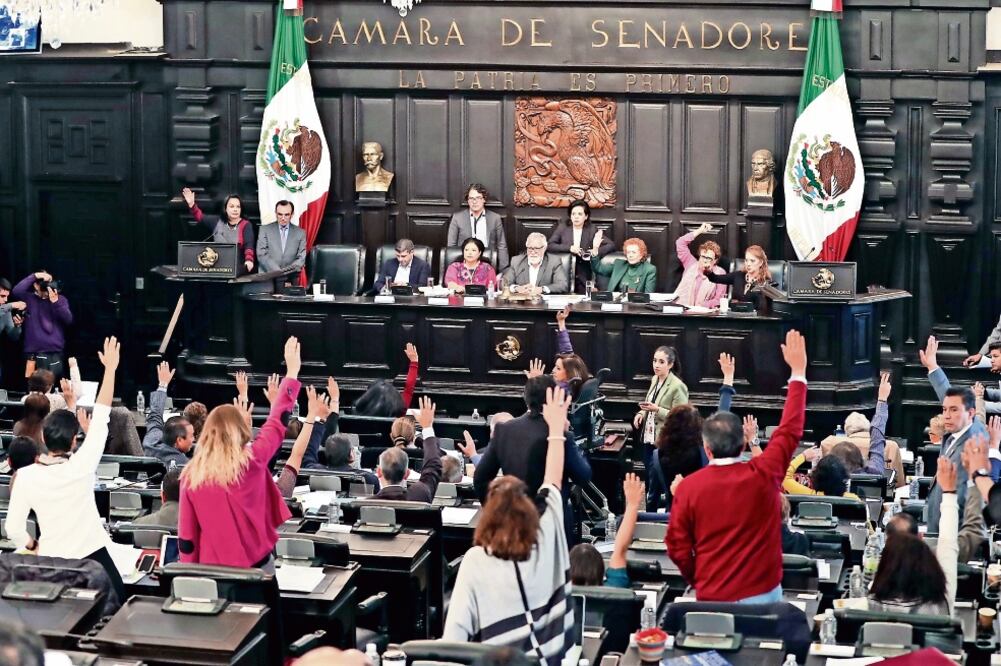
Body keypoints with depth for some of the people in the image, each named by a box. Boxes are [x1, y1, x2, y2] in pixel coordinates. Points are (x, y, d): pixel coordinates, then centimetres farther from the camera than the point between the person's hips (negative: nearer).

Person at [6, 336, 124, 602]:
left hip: (52, 561, 2)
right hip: (93, 556, -2)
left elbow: (13, 528, -7)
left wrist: (32, 546, 14)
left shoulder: (26, 476, -11)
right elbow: (101, 417, -11)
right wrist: (110, 368, -6)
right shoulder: (81, 466, -17)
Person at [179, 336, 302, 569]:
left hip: (211, 570, 2)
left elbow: (186, 537, -1)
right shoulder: (251, 463, -10)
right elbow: (277, 421, 3)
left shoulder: (191, 475, -4)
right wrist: (292, 371, 14)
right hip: (255, 565, -2)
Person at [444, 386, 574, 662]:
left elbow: (457, 630, -18)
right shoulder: (547, 538, -6)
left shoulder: (475, 561, -15)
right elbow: (553, 480, 9)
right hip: (553, 657, 3)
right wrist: (556, 427, 21)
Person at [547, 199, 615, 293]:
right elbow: (550, 245, -3)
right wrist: (569, 248, -14)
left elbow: (611, 245, 0)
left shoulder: (592, 230, 5)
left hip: (584, 277, 0)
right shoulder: (562, 228, 8)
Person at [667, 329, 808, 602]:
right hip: (762, 593, 0)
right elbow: (790, 430, 4)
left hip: (712, 598, 0)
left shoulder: (688, 487, -8)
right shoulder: (763, 476, -8)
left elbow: (677, 546, -4)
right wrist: (798, 372, 13)